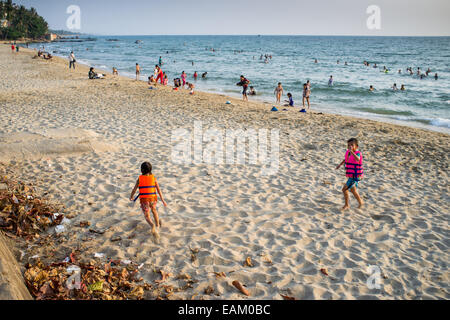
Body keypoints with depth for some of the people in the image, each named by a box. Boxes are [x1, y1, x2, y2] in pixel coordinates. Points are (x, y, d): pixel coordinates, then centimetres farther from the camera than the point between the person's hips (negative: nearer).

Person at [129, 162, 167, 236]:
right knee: (154, 210, 32)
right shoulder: (153, 178, -3)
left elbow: (134, 189, 3)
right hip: (153, 199, 2)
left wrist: (131, 197, 21)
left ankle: (152, 225, -25)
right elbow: (159, 190, -4)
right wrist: (163, 200, -1)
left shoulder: (139, 179, -5)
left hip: (144, 200, -2)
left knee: (147, 216, 6)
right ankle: (157, 224, 43)